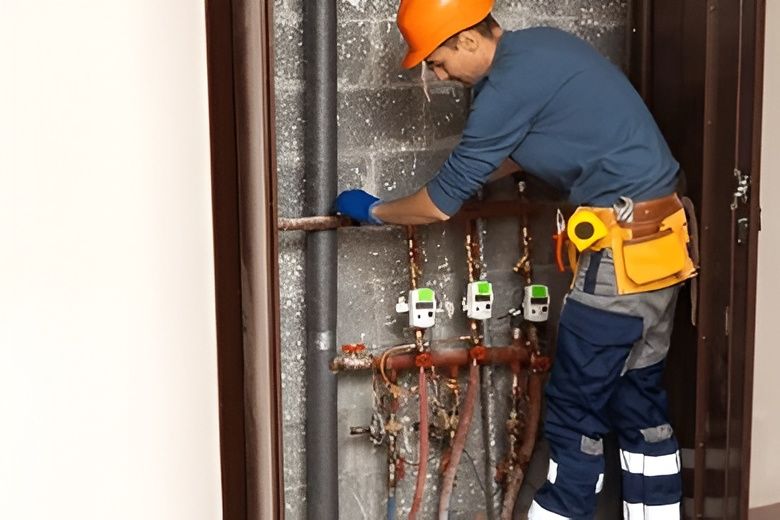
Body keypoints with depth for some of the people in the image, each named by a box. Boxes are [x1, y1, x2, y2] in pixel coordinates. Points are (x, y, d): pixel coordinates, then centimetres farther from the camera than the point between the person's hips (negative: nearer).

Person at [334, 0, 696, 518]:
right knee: (638, 398, 15)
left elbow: (443, 202, -10)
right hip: (658, 237, 10)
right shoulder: (538, 46, 11)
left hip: (626, 247, -10)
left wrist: (374, 210, 7)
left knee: (575, 406, 1)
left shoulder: (512, 81, -17)